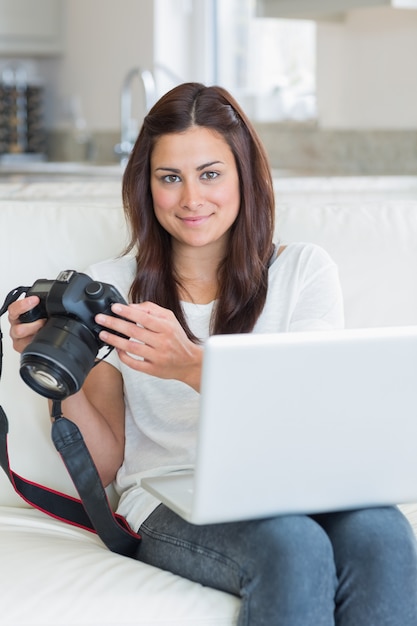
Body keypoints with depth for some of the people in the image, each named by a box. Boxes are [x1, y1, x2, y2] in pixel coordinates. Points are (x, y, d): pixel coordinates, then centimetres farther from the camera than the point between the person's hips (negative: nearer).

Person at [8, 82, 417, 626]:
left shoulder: (305, 270, 9)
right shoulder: (109, 289, 10)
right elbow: (103, 465, 10)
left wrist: (195, 368, -21)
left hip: (292, 491, 1)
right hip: (172, 503, -1)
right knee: (292, 544, -35)